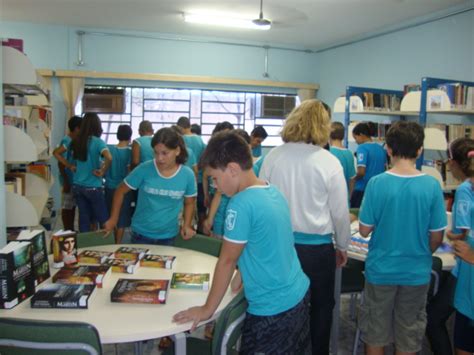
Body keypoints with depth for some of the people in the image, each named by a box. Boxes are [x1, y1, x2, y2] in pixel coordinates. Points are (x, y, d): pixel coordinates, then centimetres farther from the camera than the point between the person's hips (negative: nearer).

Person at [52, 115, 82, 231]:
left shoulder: (73, 140, 10)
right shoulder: (67, 141, -17)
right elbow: (60, 162, -21)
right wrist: (66, 181, -22)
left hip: (74, 179, 9)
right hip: (69, 180, -9)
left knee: (72, 206, 15)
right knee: (67, 207, 1)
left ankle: (71, 231, 24)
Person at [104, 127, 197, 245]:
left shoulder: (188, 175, -11)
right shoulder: (144, 169, -15)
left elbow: (189, 202, 4)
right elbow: (120, 191, -4)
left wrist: (187, 225, -9)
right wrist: (113, 219, -4)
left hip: (168, 236, 1)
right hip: (141, 233, -1)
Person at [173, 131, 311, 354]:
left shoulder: (242, 204, -23)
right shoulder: (274, 192, 2)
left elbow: (226, 260, -16)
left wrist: (207, 309, -5)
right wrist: (246, 274, 19)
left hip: (273, 310, -8)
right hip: (299, 295, 8)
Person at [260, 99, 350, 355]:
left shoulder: (273, 156, -7)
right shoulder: (329, 162, -14)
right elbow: (340, 212, -6)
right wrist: (342, 246, 10)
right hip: (317, 247, -2)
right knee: (320, 306, 19)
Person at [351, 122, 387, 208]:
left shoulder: (362, 148, -12)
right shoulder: (381, 148, 7)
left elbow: (361, 172, -20)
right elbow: (384, 168, 15)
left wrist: (353, 178, -1)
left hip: (362, 189, -7)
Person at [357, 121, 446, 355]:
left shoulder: (377, 183, -16)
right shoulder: (432, 186, -13)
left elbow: (364, 230, -10)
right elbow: (436, 238, -6)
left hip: (381, 270, -1)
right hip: (417, 273, 1)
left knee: (375, 336, 18)